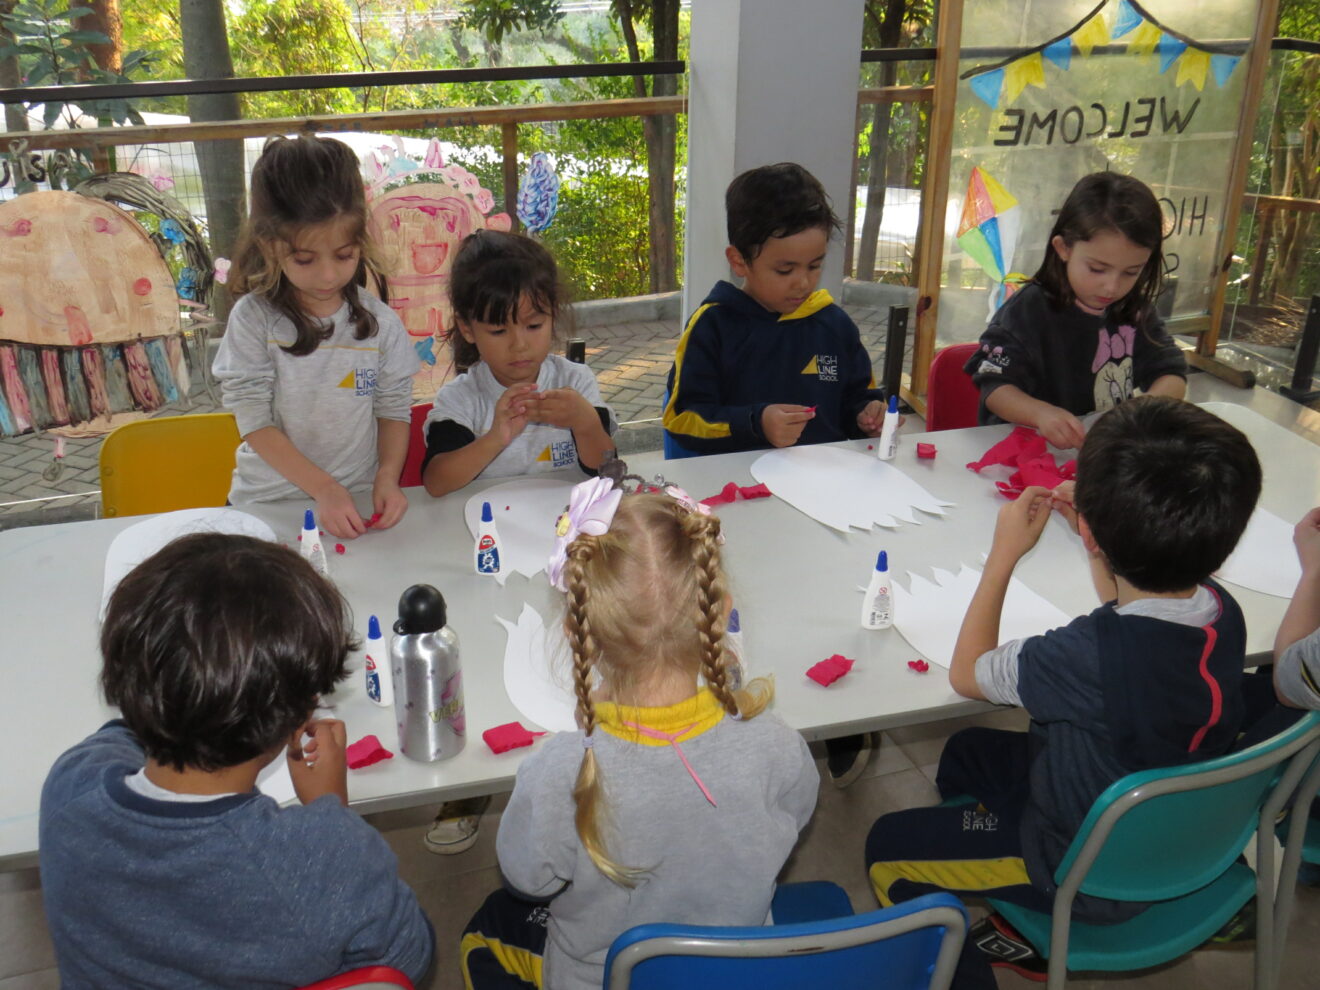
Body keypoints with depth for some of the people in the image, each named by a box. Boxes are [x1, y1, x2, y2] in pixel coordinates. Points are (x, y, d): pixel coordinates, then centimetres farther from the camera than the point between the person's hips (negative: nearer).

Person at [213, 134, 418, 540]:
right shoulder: (254, 319, -5)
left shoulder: (379, 323, 1)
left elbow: (394, 411, 6)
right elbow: (254, 422, -7)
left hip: (357, 503, 1)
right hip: (268, 502, -1)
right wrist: (323, 488, -15)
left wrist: (387, 479, -11)